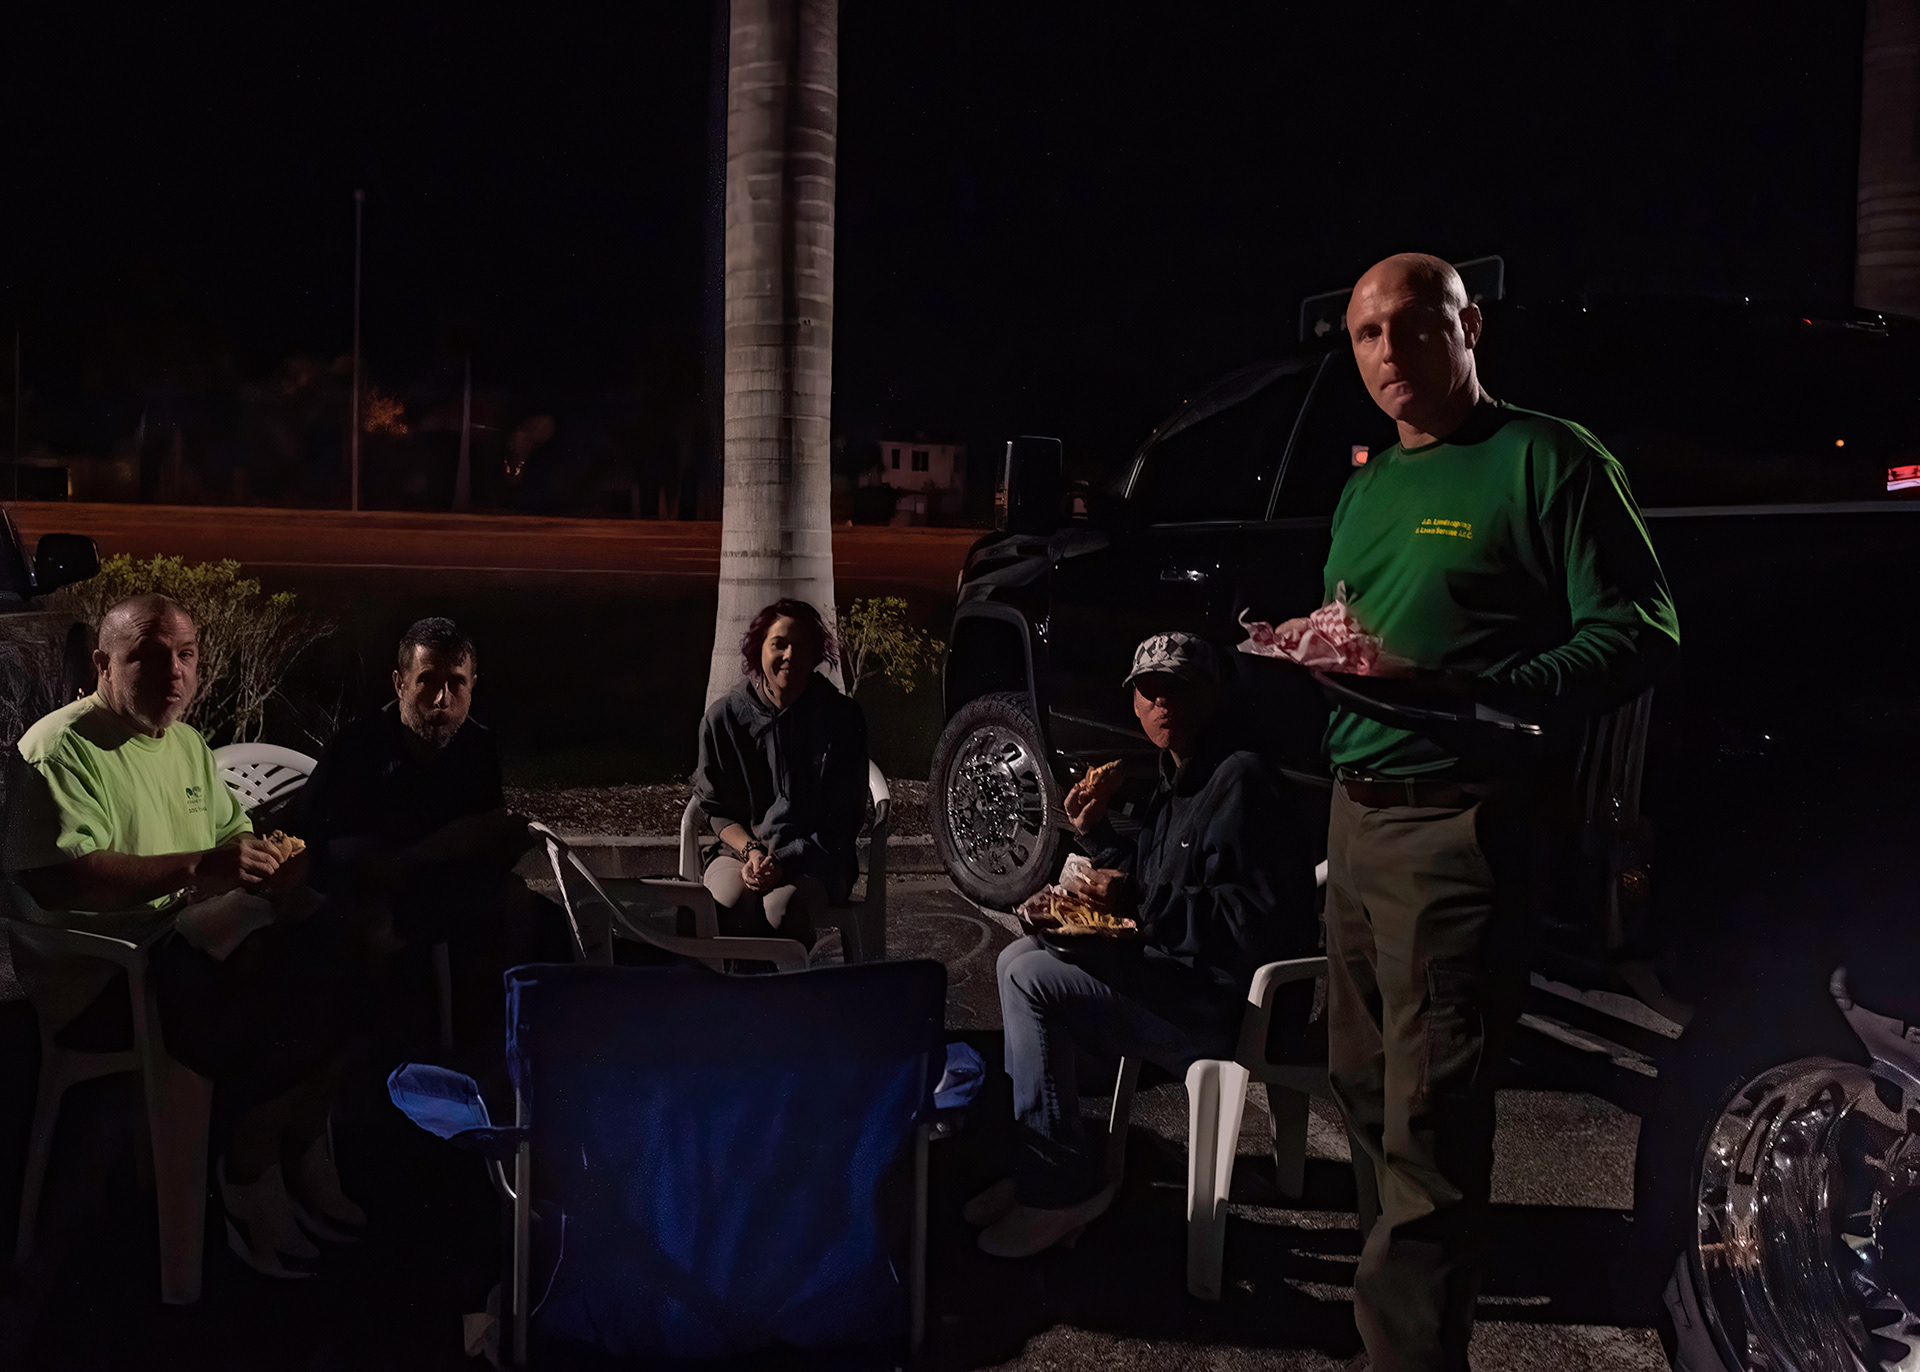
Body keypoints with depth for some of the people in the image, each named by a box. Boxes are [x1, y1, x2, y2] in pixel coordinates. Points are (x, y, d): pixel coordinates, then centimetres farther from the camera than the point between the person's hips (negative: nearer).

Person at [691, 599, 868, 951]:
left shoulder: (843, 719, -1)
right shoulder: (724, 717, 3)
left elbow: (844, 817, -2)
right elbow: (715, 809, 8)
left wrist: (784, 860, -17)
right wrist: (752, 852, -13)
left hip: (815, 860, -1)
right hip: (739, 848, 1)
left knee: (782, 905, -35)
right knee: (731, 902, -34)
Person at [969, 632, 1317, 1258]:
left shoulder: (1239, 779, -16)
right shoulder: (1177, 782, 17)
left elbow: (1262, 919, -24)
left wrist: (1138, 899, -23)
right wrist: (1096, 833, 12)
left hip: (1225, 1007, -11)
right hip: (1176, 975, 11)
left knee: (1029, 978, -19)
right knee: (1022, 955, 12)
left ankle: (1061, 1186, -8)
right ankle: (1034, 1166, 9)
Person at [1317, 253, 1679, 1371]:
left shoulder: (1548, 460, -6)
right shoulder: (1368, 488, 19)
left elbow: (1641, 634, -12)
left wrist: (1464, 692, -24)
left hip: (1461, 826, -8)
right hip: (1357, 810, 8)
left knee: (1428, 1122, -7)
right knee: (1364, 1083, 17)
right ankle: (1400, 1272, 35)